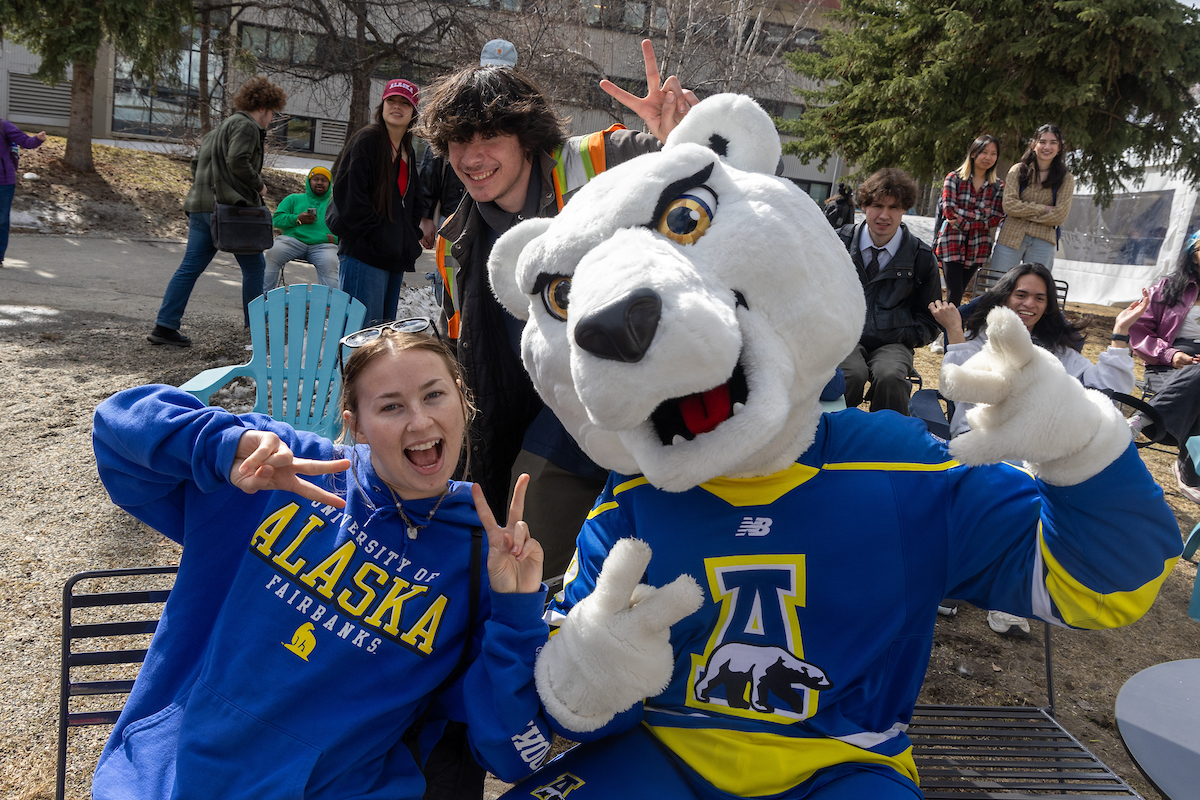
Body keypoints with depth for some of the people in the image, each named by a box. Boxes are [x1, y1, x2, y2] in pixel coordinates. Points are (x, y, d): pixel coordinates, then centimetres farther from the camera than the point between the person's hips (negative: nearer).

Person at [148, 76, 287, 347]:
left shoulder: (223, 126, 24)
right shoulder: (247, 126, -6)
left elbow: (196, 160, 25)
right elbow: (237, 160, -21)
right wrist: (258, 185, -9)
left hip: (200, 206, 9)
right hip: (230, 207, -9)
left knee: (190, 267, 6)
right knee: (254, 266, 6)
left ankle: (164, 326, 3)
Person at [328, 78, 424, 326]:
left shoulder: (408, 152, 19)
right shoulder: (366, 140, -6)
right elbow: (350, 196, -14)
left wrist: (411, 240, 14)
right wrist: (378, 238, -16)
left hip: (395, 257, 8)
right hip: (364, 254, -8)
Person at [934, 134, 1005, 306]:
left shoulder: (998, 187, 7)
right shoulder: (954, 178, 0)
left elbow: (996, 219, -1)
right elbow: (949, 210, -10)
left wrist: (964, 224, -13)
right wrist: (980, 214, -13)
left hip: (977, 247, 3)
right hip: (952, 242, -3)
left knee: (958, 293, 6)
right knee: (954, 292, -10)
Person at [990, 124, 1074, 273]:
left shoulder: (1066, 179, 5)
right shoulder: (1018, 170, 5)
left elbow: (1059, 216, -5)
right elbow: (1009, 205, -6)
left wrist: (1024, 213, -5)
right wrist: (1043, 209, -7)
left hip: (1043, 242, 0)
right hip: (1010, 237, 0)